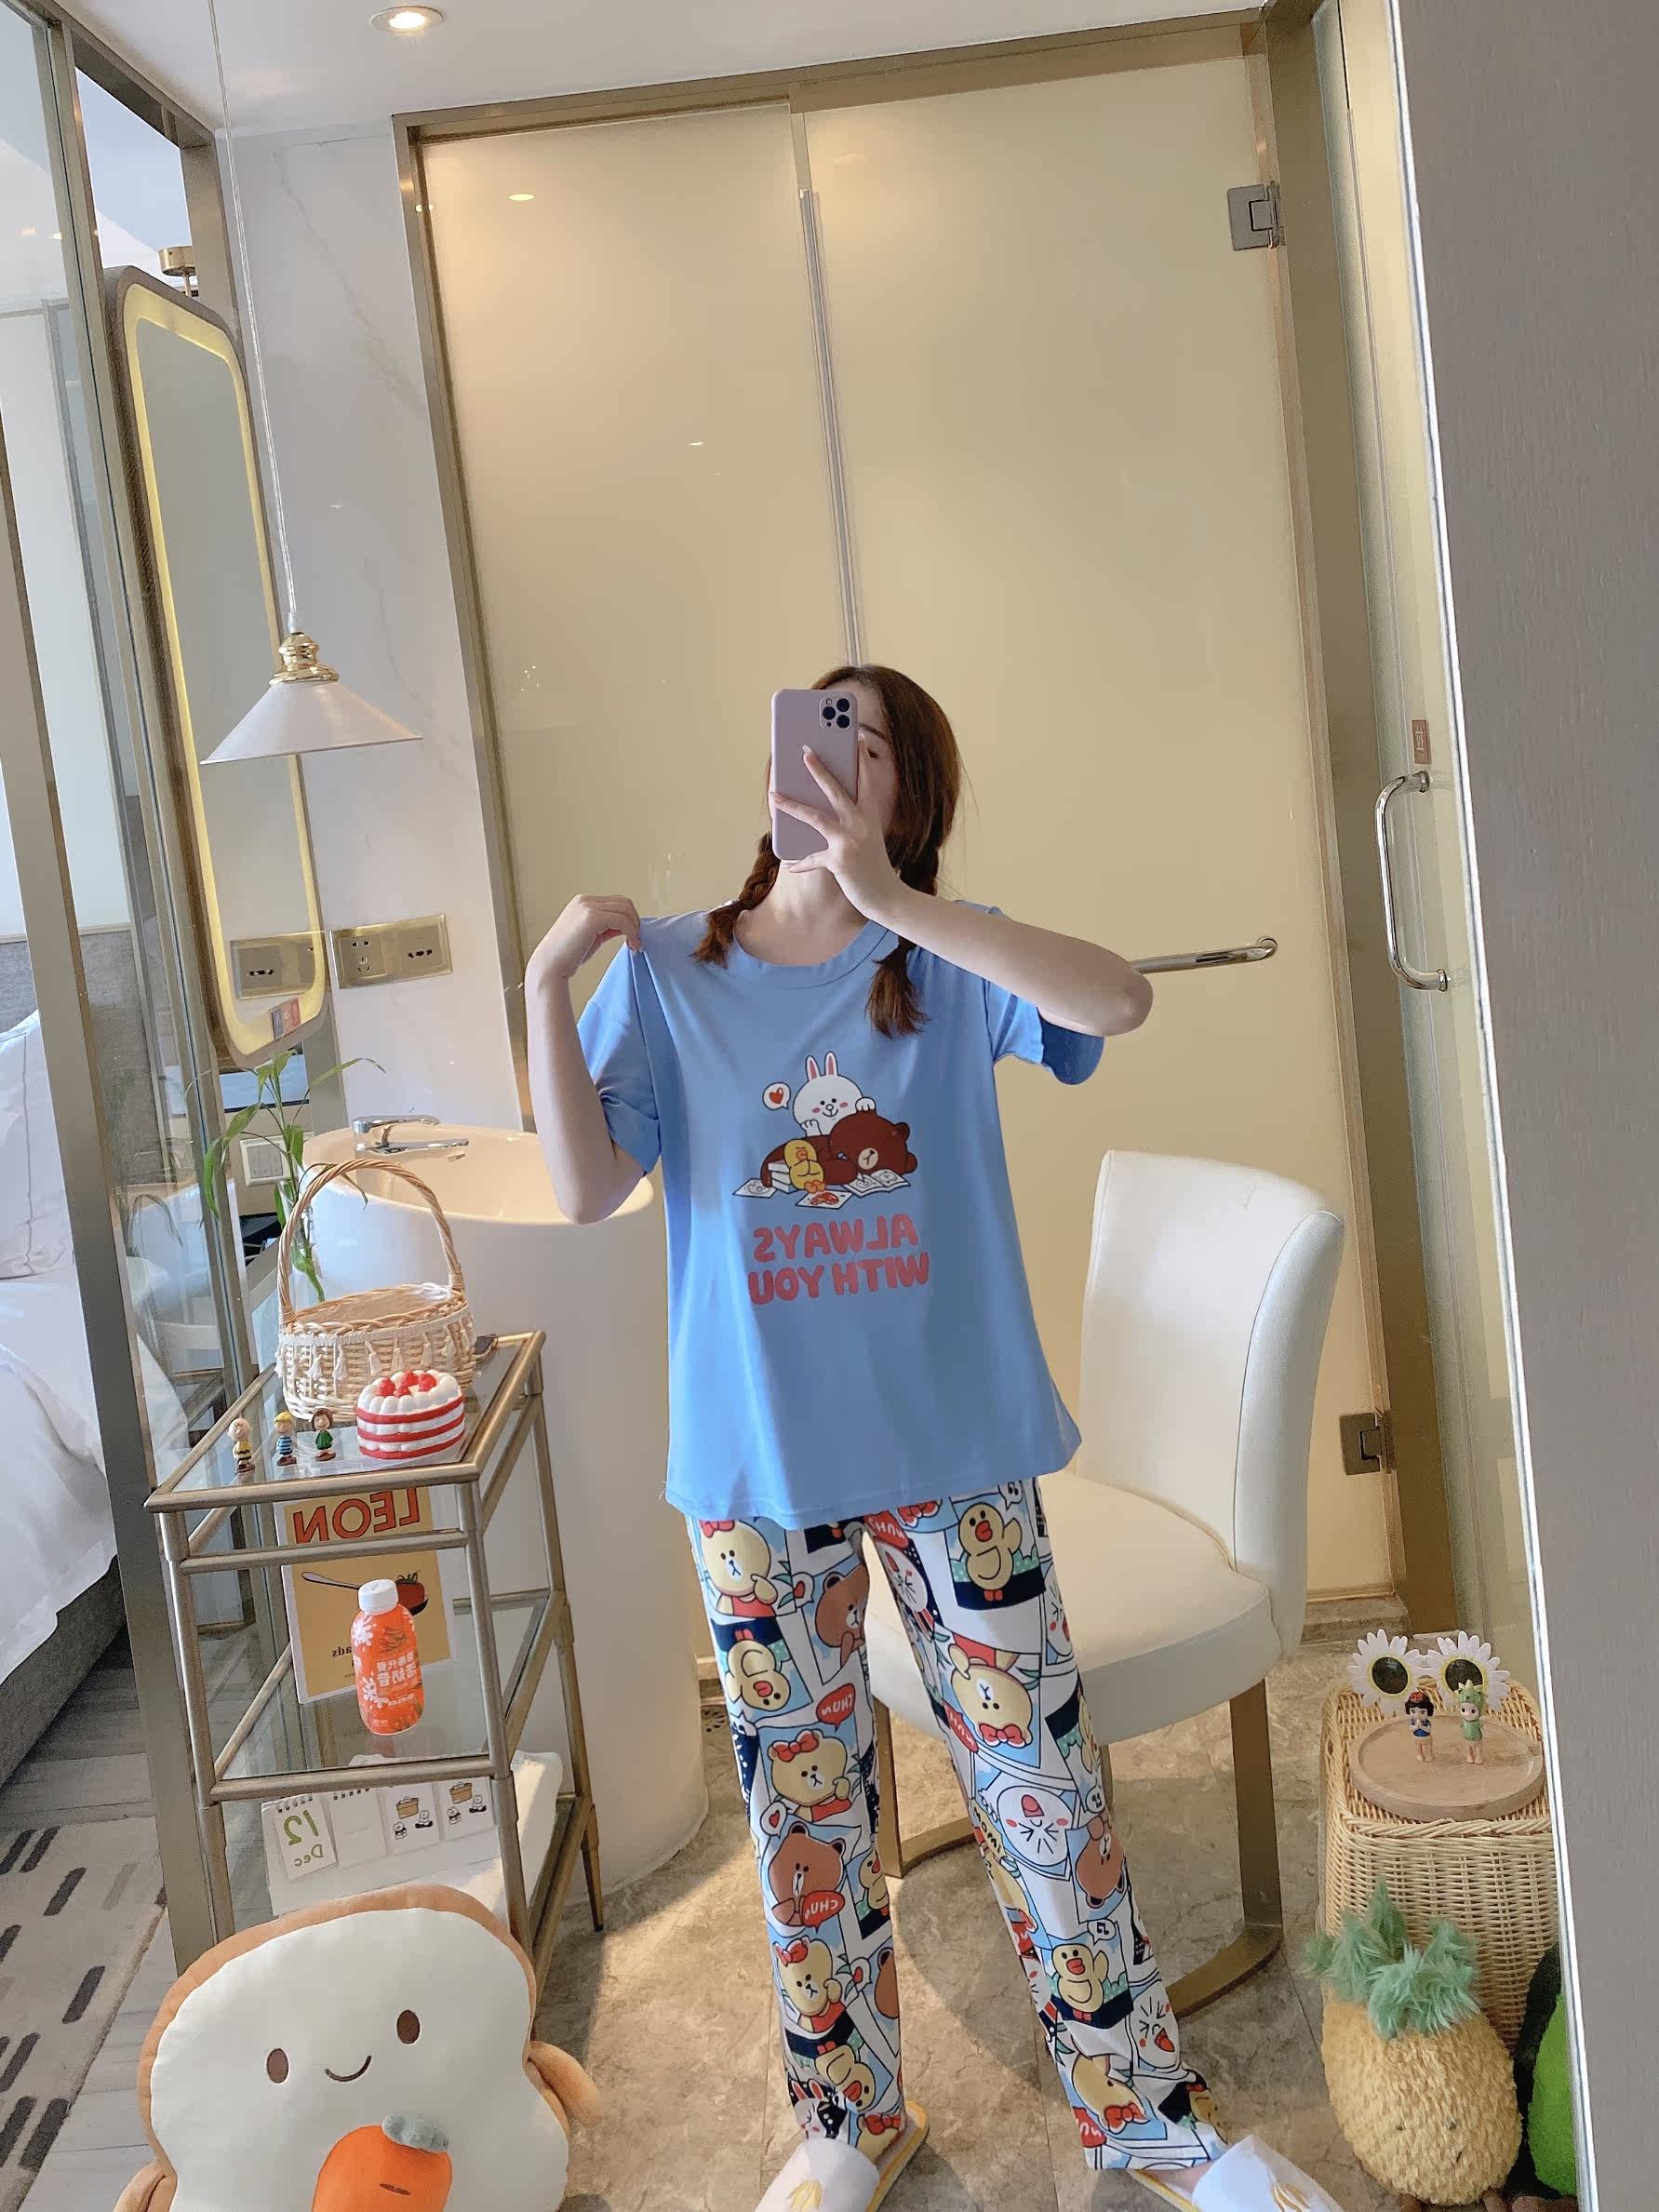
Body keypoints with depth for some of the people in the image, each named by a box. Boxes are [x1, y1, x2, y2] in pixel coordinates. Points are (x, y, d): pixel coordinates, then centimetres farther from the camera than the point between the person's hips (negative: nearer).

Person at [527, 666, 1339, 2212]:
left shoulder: (947, 964, -3)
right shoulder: (667, 974, -1)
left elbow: (1118, 1002, -23)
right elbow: (586, 1191, -9)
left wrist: (891, 896, -27)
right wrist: (546, 989, -18)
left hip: (953, 1446, -1)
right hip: (757, 1456, 1)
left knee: (1038, 1785, 7)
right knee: (802, 1795, 13)